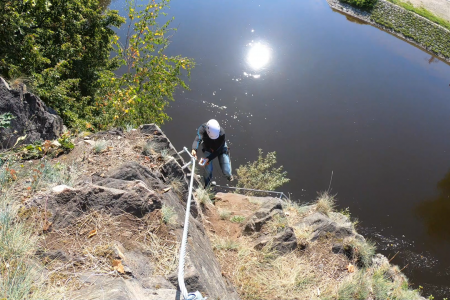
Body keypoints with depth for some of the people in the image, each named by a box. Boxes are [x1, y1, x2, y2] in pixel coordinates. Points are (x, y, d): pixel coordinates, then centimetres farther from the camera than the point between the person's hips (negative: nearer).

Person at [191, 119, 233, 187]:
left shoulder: (222, 133, -38)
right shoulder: (202, 128, -34)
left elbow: (218, 150, -31)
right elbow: (198, 139, -50)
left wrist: (208, 159, -41)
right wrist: (194, 149, -70)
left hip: (220, 149, -1)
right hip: (208, 149, 1)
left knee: (226, 171, -3)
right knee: (208, 170, -12)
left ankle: (229, 175, 39)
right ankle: (207, 185, 22)